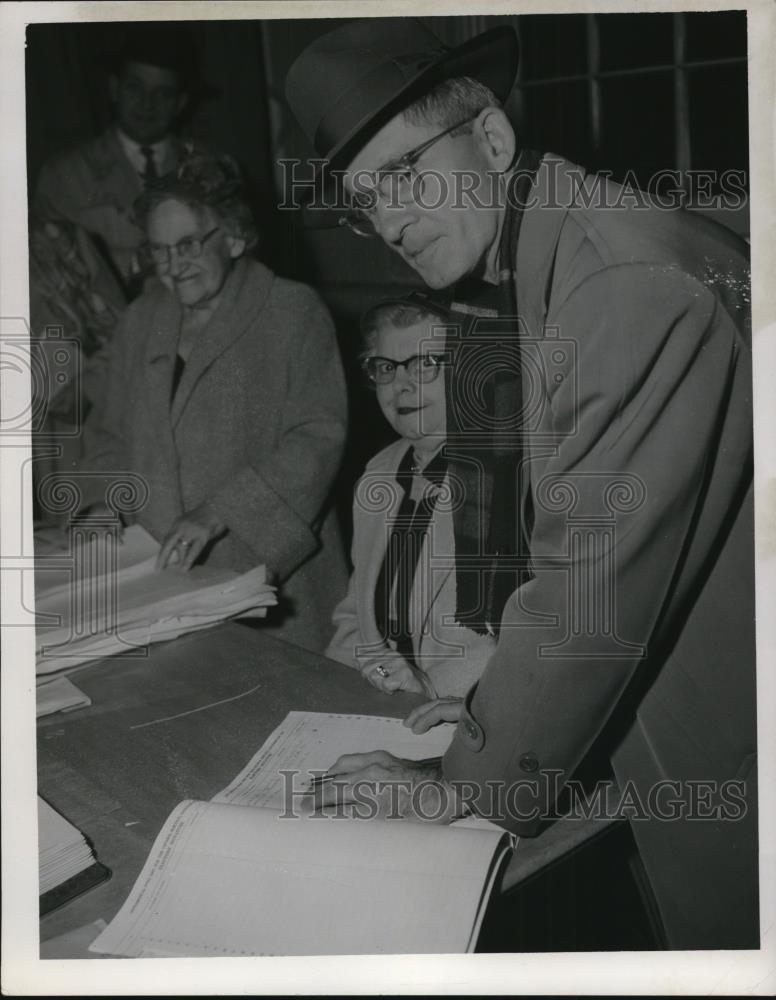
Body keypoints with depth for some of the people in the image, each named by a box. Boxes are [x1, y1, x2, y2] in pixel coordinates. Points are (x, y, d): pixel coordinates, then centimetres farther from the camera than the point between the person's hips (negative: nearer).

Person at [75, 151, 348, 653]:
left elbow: (318, 438, -14)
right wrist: (105, 499, 0)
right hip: (161, 573, 4)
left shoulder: (294, 311, -5)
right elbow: (110, 431, 20)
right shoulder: (140, 321, 13)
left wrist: (217, 513, -20)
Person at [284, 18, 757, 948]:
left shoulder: (636, 281, -25)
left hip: (727, 767, -8)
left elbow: (598, 580, -26)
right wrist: (499, 704, 4)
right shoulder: (533, 277, 4)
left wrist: (467, 781, -15)